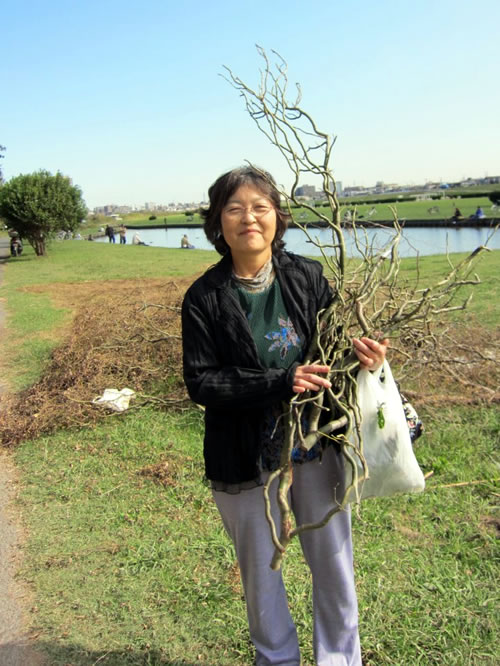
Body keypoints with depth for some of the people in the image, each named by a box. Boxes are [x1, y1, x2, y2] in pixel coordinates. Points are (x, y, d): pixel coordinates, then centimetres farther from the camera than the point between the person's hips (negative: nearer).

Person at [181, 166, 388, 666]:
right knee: (260, 570, 18)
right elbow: (200, 382, -14)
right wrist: (279, 383, -25)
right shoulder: (204, 298, -11)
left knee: (334, 563, 16)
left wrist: (361, 354, -17)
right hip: (245, 456, -1)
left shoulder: (307, 277, -5)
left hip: (317, 444, 2)